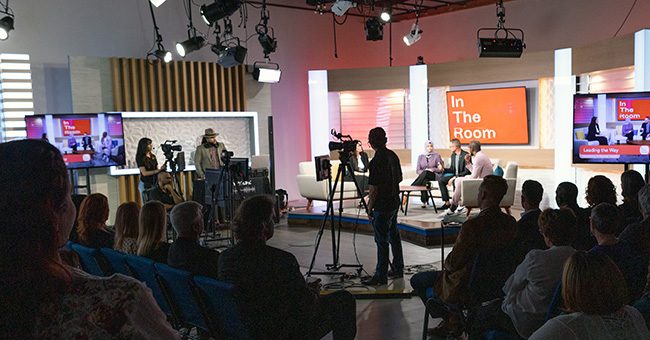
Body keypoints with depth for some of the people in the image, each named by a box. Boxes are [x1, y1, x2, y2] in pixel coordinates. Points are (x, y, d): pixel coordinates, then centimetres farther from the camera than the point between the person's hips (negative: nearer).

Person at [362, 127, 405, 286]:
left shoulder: (376, 161, -21)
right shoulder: (393, 155, 4)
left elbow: (373, 189, -19)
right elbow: (399, 178, 15)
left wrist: (369, 208, -9)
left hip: (382, 207, -9)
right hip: (394, 202, 9)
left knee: (382, 241, -3)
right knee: (394, 236, 18)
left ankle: (381, 276, 3)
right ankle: (398, 269, 28)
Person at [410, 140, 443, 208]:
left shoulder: (436, 155, 7)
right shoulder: (421, 157, 13)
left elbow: (441, 169, 2)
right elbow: (417, 170, 8)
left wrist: (432, 170, -14)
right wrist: (423, 171, -12)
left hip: (434, 175, -2)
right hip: (423, 176, 2)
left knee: (425, 173, -38)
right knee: (424, 181, -37)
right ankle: (424, 201, -35)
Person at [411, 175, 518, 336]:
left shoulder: (472, 225, -31)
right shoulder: (511, 223, -9)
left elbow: (454, 262, -21)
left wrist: (447, 263, 4)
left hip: (466, 288, -7)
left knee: (417, 280, 14)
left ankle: (451, 321, 23)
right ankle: (454, 322, 32)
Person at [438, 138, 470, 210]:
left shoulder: (465, 155, -16)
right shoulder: (453, 155, 9)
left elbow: (467, 171, -21)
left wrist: (455, 177, -25)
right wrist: (443, 169, -5)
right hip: (455, 175, 8)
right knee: (441, 180, -11)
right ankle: (447, 203, -9)